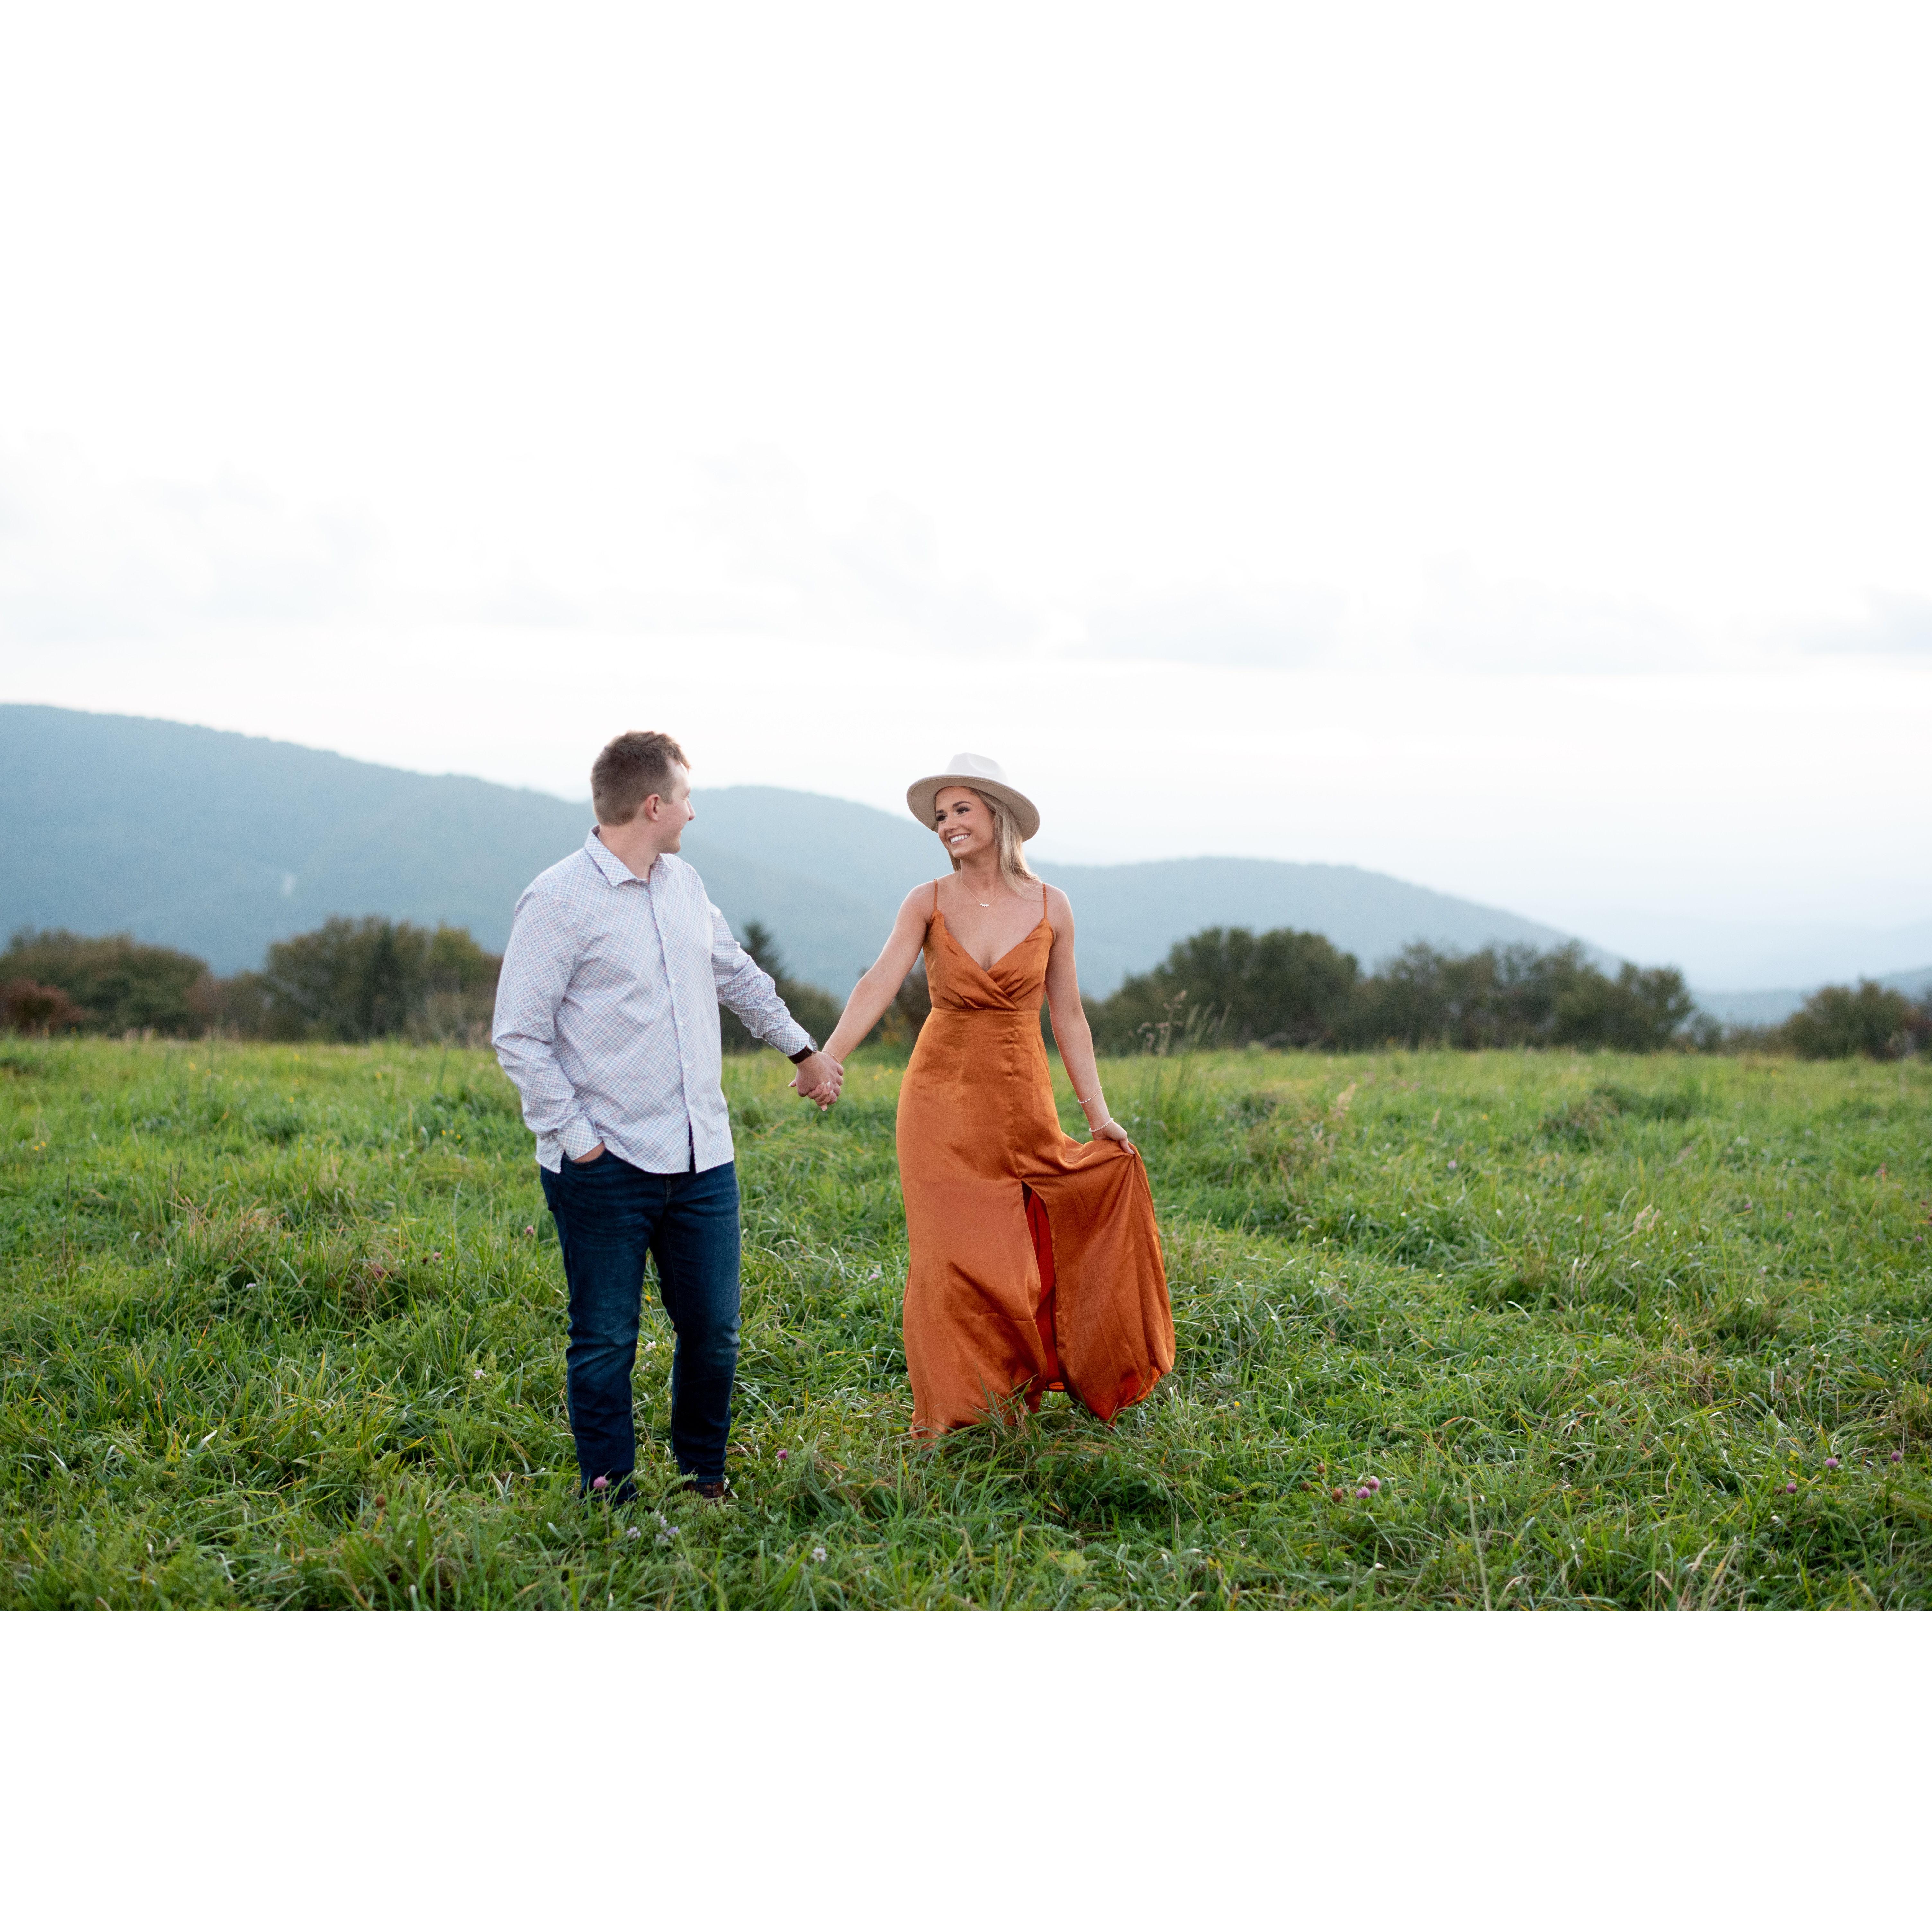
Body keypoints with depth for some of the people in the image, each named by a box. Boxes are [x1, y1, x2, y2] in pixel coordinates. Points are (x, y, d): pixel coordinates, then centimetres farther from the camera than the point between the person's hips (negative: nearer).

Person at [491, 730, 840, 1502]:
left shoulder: (684, 884, 13)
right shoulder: (559, 900, -9)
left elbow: (736, 973, 30)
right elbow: (518, 1035, -10)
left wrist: (803, 1048, 35)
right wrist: (574, 1135, -14)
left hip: (703, 1158, 6)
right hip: (607, 1169, -6)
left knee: (713, 1331, 9)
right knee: (606, 1342, 3)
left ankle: (705, 1481, 26)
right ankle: (610, 1496, 14)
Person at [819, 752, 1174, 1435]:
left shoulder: (1050, 908, 0)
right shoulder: (928, 904, -2)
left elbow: (1068, 1017, 5)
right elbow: (878, 985, -15)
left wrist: (1099, 1113, 3)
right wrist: (825, 1059, -30)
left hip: (1021, 1104, 1)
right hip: (942, 1098, -1)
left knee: (1020, 1260, 1)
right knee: (952, 1256, -2)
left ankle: (1013, 1397, 20)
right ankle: (955, 1411, 12)